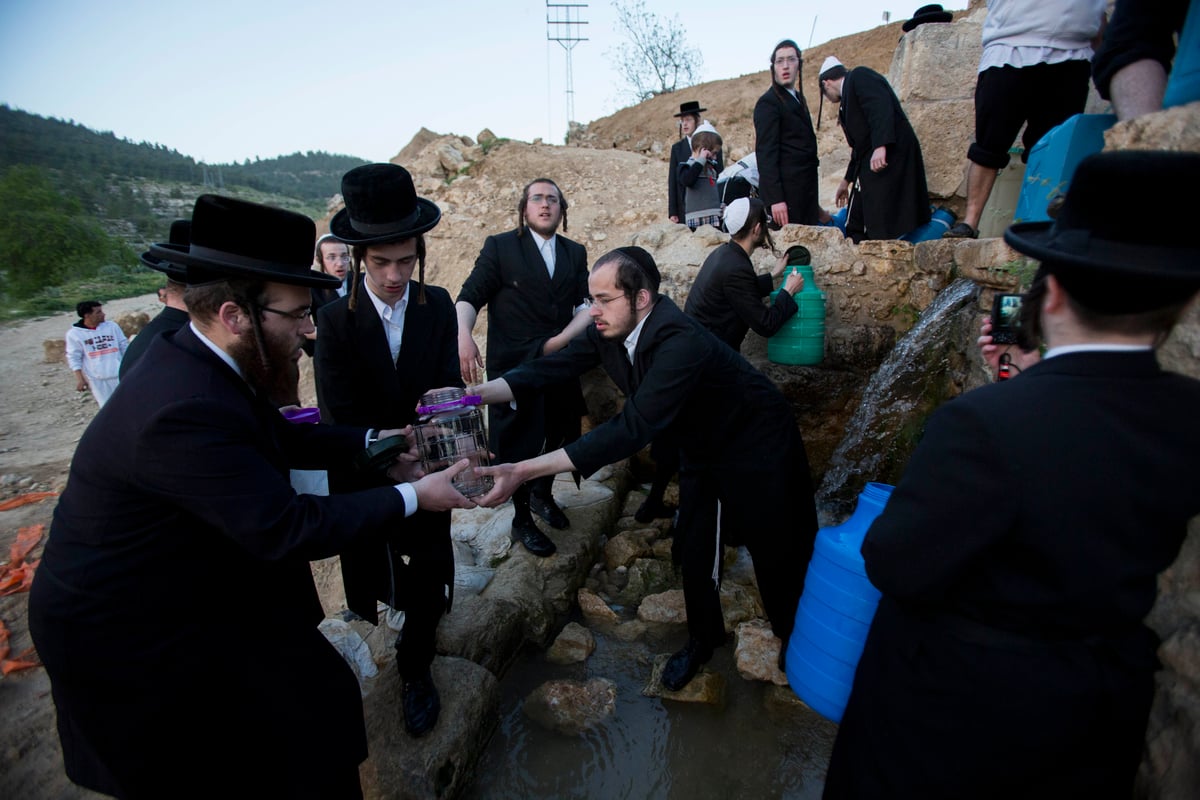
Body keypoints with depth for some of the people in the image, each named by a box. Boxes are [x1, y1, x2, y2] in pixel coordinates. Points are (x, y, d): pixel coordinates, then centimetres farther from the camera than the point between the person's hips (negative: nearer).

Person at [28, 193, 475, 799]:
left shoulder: (200, 359, -6)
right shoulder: (186, 410, -34)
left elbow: (284, 437, 8)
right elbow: (288, 529, -31)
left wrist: (373, 441, 1)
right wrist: (411, 496, -24)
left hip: (175, 586, 8)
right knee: (317, 699, 1)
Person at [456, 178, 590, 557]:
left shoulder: (575, 253, 9)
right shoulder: (499, 246, -3)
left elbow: (588, 304, 0)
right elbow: (469, 297, -8)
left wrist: (563, 339, -18)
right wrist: (464, 337, -28)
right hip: (514, 367, -4)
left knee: (560, 437, 16)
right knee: (519, 445, 7)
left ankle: (542, 494, 44)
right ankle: (521, 520, 29)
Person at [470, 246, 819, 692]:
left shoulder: (681, 342, -40)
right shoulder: (609, 330, -16)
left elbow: (631, 429, -46)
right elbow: (553, 367, -16)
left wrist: (524, 471, -49)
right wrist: (475, 395, -32)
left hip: (756, 450, -6)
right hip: (701, 450, 7)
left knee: (779, 554, 10)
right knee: (695, 550, 12)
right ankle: (702, 639, 37)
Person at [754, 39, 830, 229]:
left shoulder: (797, 98, 20)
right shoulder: (768, 103, -7)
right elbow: (765, 154, -15)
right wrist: (775, 199, -23)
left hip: (805, 190, 9)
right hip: (786, 193, -8)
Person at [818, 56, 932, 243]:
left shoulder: (859, 76, 1)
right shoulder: (848, 95, 27)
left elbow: (881, 106, -17)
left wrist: (880, 146, -30)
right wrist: (847, 180, 40)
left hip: (888, 155, -9)